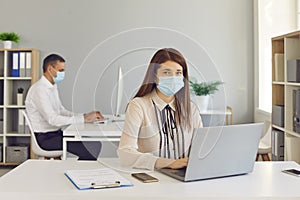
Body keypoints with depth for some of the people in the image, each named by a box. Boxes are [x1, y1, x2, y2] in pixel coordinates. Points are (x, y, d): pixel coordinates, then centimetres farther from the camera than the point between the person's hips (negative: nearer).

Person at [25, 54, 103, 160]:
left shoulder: (53, 87, 13)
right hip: (45, 138, -9)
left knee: (95, 144, -4)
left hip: (56, 133, 9)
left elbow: (61, 111, 16)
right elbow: (52, 119, -26)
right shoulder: (39, 89, -18)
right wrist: (83, 119, -24)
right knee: (89, 151, -22)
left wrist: (85, 116, 0)